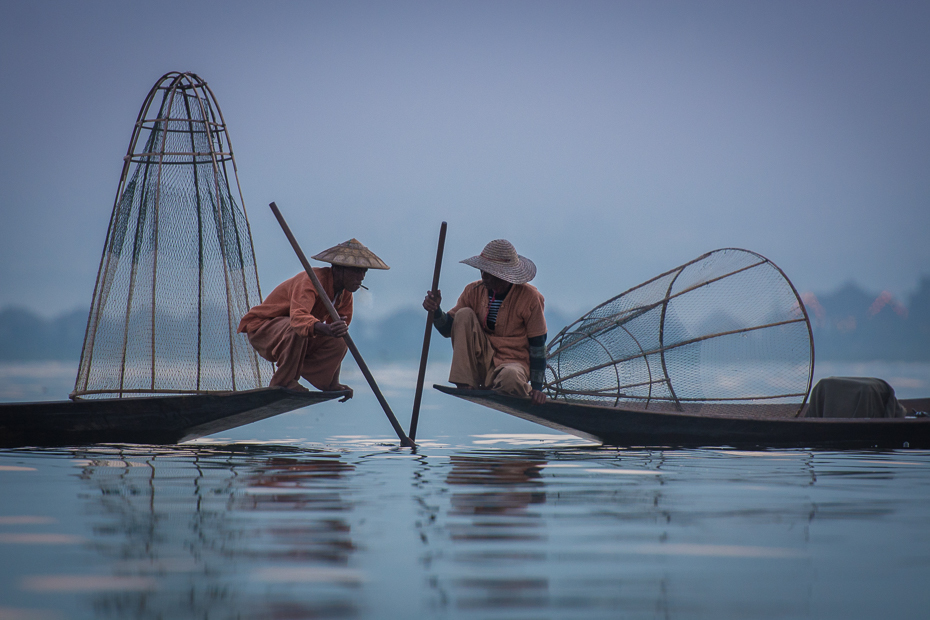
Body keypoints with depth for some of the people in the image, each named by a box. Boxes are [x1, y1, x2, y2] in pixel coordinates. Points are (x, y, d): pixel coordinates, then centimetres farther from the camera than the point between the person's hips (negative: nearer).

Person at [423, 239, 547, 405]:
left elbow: (538, 344, -6)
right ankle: (465, 387, -21)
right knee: (464, 315, -18)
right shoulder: (474, 291, 0)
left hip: (513, 362, -5)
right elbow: (448, 330, 1)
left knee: (509, 377, -42)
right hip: (481, 363, 5)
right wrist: (436, 311, -21)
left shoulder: (529, 297, -10)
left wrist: (537, 387, -12)